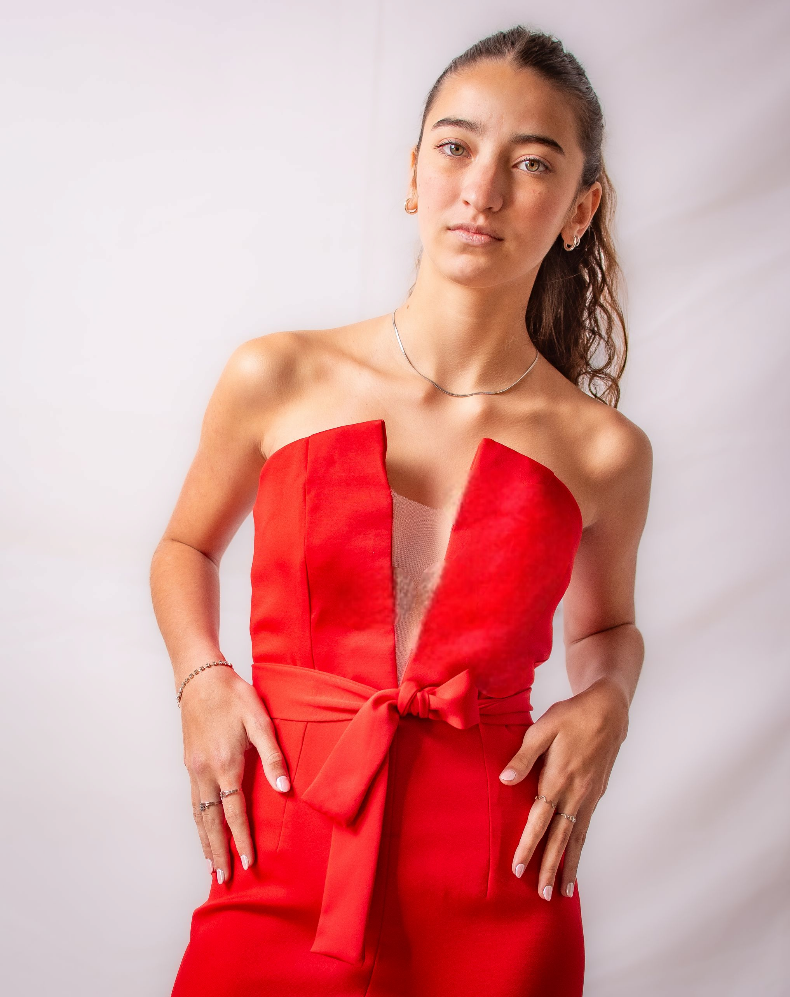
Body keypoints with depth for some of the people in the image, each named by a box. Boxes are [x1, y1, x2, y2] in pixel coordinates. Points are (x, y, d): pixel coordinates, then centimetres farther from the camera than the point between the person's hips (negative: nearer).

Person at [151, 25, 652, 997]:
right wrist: (200, 678, -2)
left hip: (496, 903, 1)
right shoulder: (278, 380, -2)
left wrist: (604, 702, -2)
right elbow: (185, 548, 15)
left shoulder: (602, 451, -1)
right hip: (284, 873, 0)